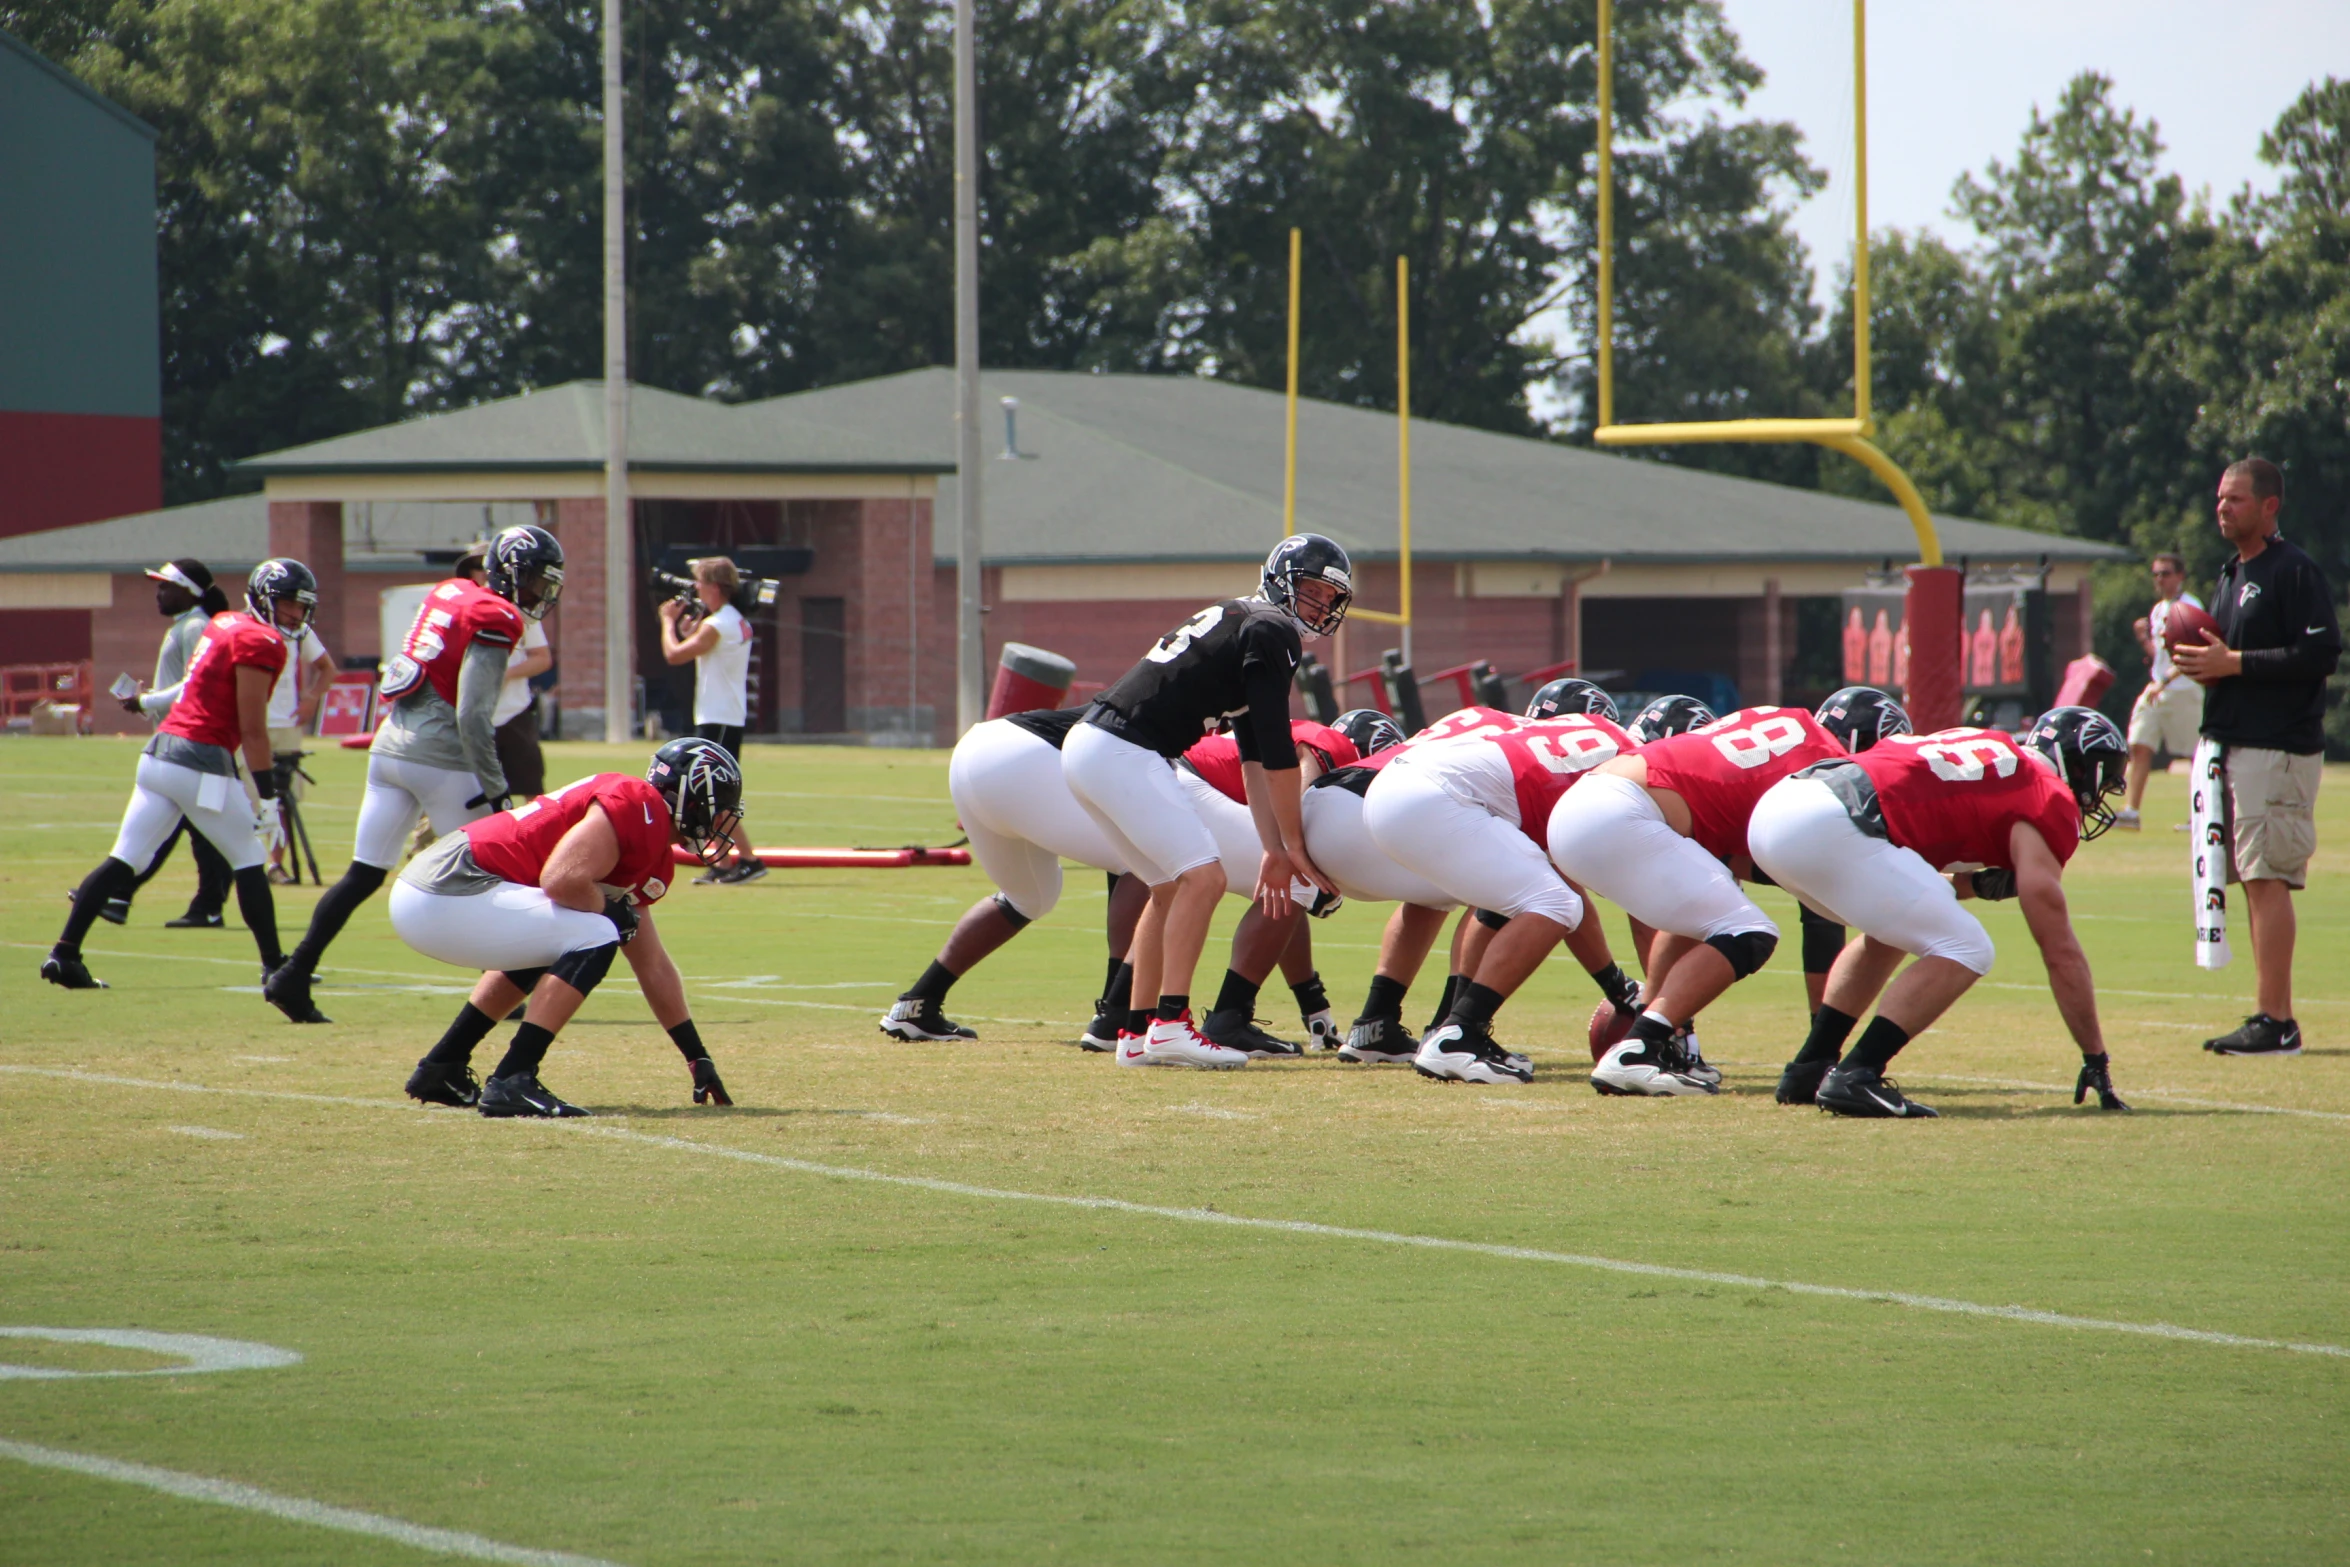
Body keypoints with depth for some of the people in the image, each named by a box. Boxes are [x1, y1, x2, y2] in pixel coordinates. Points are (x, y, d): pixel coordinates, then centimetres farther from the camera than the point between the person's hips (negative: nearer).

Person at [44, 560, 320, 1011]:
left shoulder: (224, 624, 16)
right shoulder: (260, 643, -10)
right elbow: (252, 729, -12)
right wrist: (268, 794, -10)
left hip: (159, 752, 8)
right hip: (202, 763, -8)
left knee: (125, 861, 7)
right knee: (248, 862, 5)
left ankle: (64, 954, 4)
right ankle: (274, 968, 9)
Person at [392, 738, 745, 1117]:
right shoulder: (640, 805, -8)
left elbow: (653, 966, 30)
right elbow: (563, 879, -22)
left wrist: (698, 1057, 33)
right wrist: (616, 912, -2)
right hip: (449, 897, -10)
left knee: (543, 941, 30)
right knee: (595, 939, -10)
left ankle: (440, 1070, 28)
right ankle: (512, 1082, -14)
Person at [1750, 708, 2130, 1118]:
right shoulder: (2049, 802, 6)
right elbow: (2060, 950, 5)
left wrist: (1975, 884, 18)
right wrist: (2096, 1058, 11)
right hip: (1827, 827, -9)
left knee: (1894, 928, 30)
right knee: (1965, 951, -1)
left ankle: (1808, 1070, 26)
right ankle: (1854, 1078, -10)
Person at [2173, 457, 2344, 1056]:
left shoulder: (2294, 571, -9)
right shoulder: (2229, 576, 20)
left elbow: (2321, 652, -18)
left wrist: (2233, 663, -18)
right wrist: (2202, 661, 4)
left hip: (2278, 749, -9)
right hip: (2229, 746, 9)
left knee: (2267, 878, -12)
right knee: (2252, 880, 9)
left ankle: (2277, 1023, -14)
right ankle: (2270, 1020, 13)